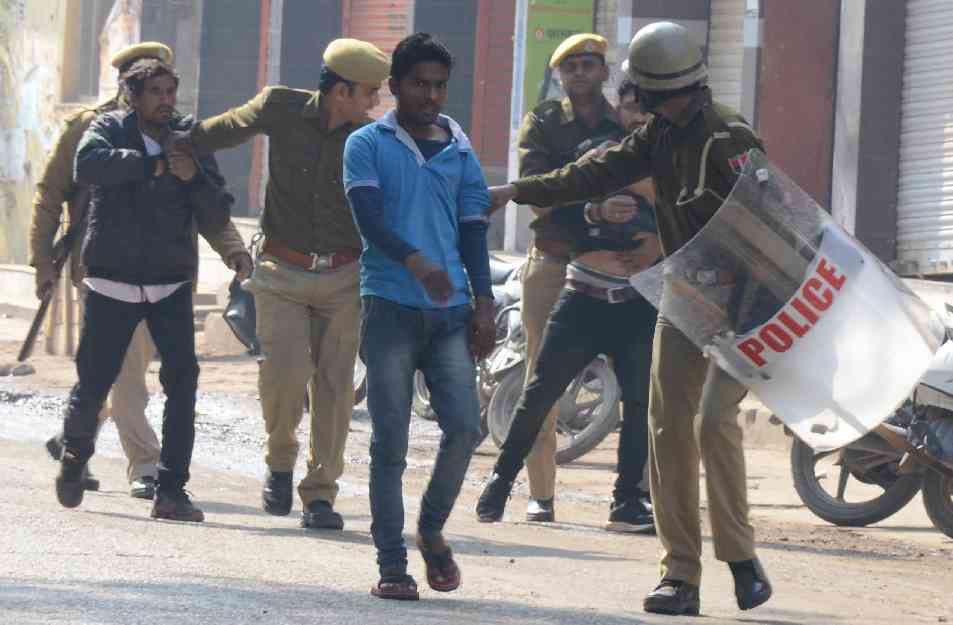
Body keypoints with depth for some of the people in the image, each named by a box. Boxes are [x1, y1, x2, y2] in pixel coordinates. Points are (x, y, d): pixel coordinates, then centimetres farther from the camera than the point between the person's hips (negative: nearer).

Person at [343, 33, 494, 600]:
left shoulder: (462, 154, 15)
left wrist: (484, 305, 3)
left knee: (465, 427, -9)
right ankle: (391, 561, 0)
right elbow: (369, 217, -9)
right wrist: (415, 262, -26)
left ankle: (432, 529, 15)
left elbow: (473, 232, 14)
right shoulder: (369, 145, 5)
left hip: (451, 312, 3)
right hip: (390, 307, -3)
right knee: (391, 440, -4)